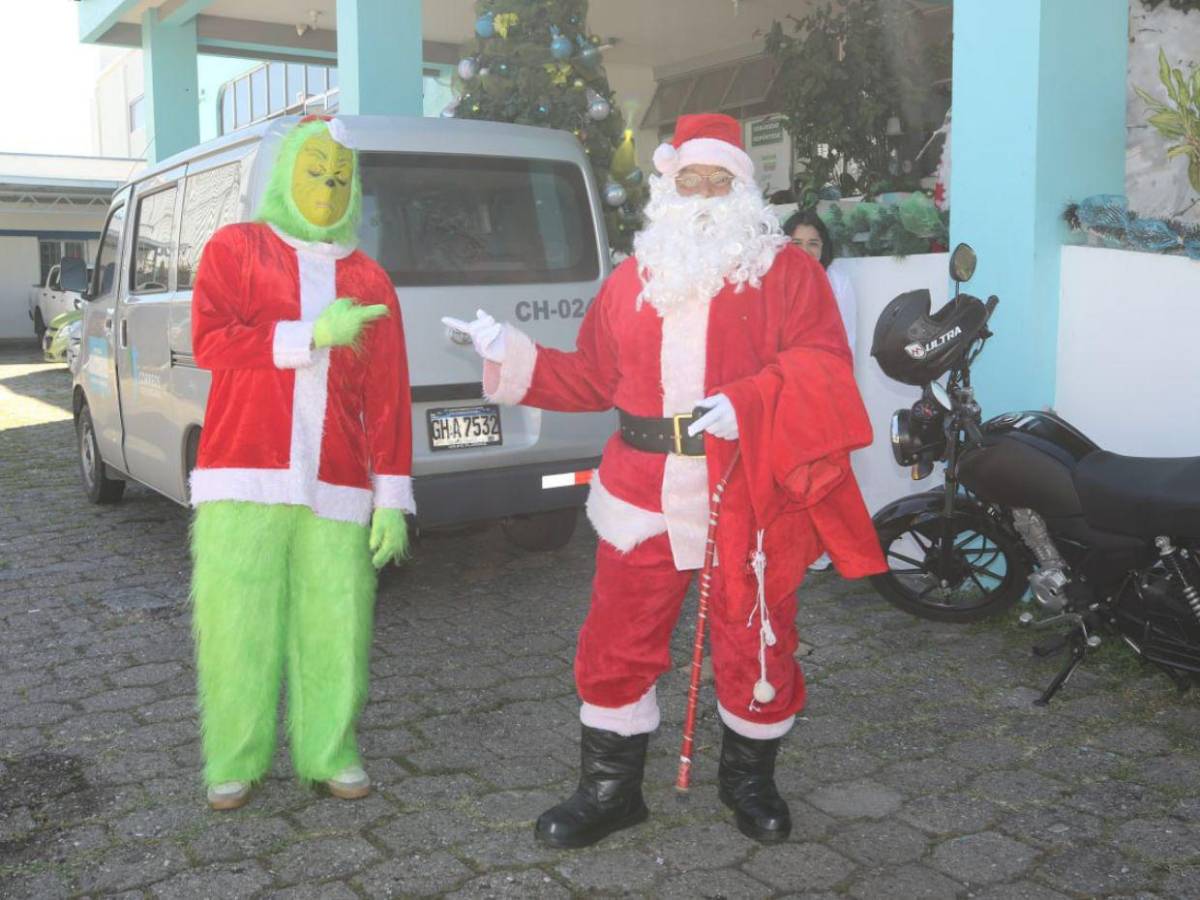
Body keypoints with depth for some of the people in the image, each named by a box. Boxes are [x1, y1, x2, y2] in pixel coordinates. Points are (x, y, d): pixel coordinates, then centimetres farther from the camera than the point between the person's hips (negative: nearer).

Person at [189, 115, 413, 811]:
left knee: (337, 625, -1)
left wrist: (393, 497, 2)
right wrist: (312, 335, -14)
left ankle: (330, 753, 16)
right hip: (244, 478, -1)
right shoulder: (236, 248, 10)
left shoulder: (368, 280, 14)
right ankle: (235, 761, 17)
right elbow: (210, 340, -6)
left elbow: (389, 396, 8)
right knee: (236, 622, 0)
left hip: (336, 486, 2)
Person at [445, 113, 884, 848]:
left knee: (756, 644, 10)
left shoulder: (786, 271, 2)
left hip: (748, 494, -2)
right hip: (645, 495, 3)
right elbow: (592, 378, 17)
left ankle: (750, 779, 35)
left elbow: (823, 363, -10)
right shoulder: (633, 279, 14)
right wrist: (511, 354, 9)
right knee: (617, 644, 6)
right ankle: (610, 789, 25)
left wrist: (745, 405, -25)